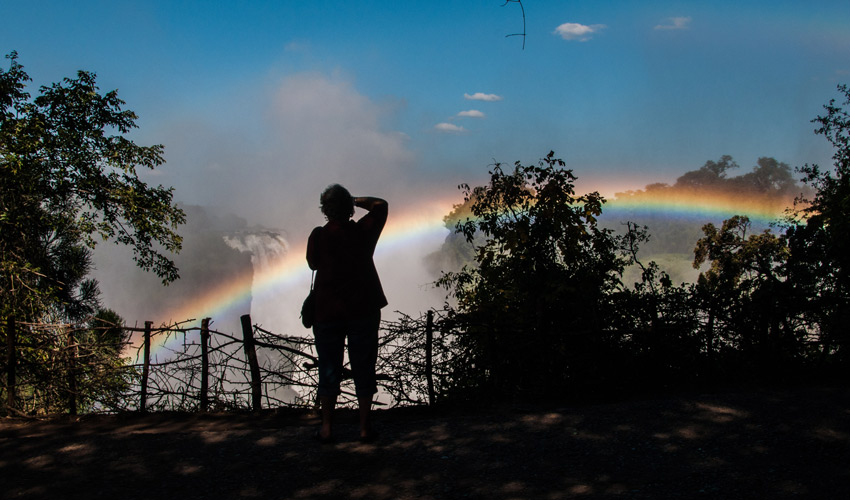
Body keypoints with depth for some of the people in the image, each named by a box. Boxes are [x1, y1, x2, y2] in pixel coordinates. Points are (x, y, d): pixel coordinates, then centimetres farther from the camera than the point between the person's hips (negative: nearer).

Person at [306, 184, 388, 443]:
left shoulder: (319, 235, -9)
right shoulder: (363, 231, -6)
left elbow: (312, 264, 7)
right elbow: (380, 205, 10)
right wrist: (355, 200, 11)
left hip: (327, 311, 0)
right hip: (363, 310, 1)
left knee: (329, 369, 10)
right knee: (363, 368, 8)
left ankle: (327, 427, 17)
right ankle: (365, 427, 14)